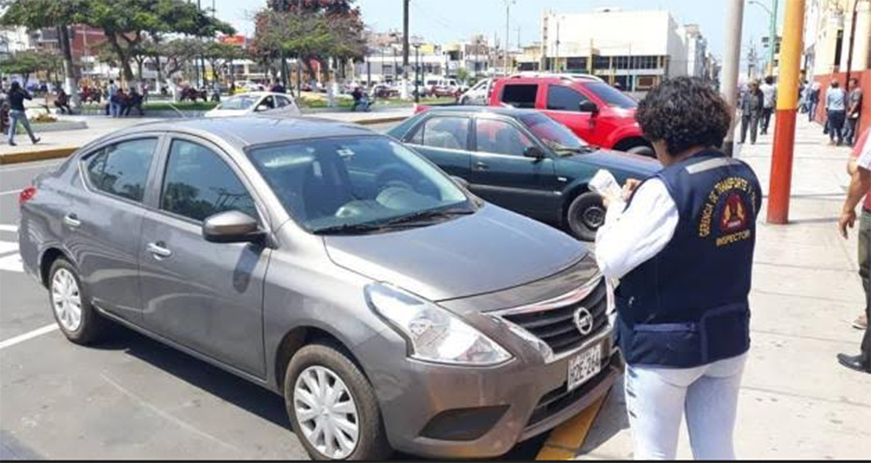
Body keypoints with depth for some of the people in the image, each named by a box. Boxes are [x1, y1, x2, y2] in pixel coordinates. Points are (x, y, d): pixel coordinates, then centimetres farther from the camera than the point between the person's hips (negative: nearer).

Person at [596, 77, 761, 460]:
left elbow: (610, 262, -21)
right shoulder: (745, 179, 0)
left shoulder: (666, 189, -23)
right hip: (729, 338, 7)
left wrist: (618, 208, -4)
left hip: (665, 345, -6)